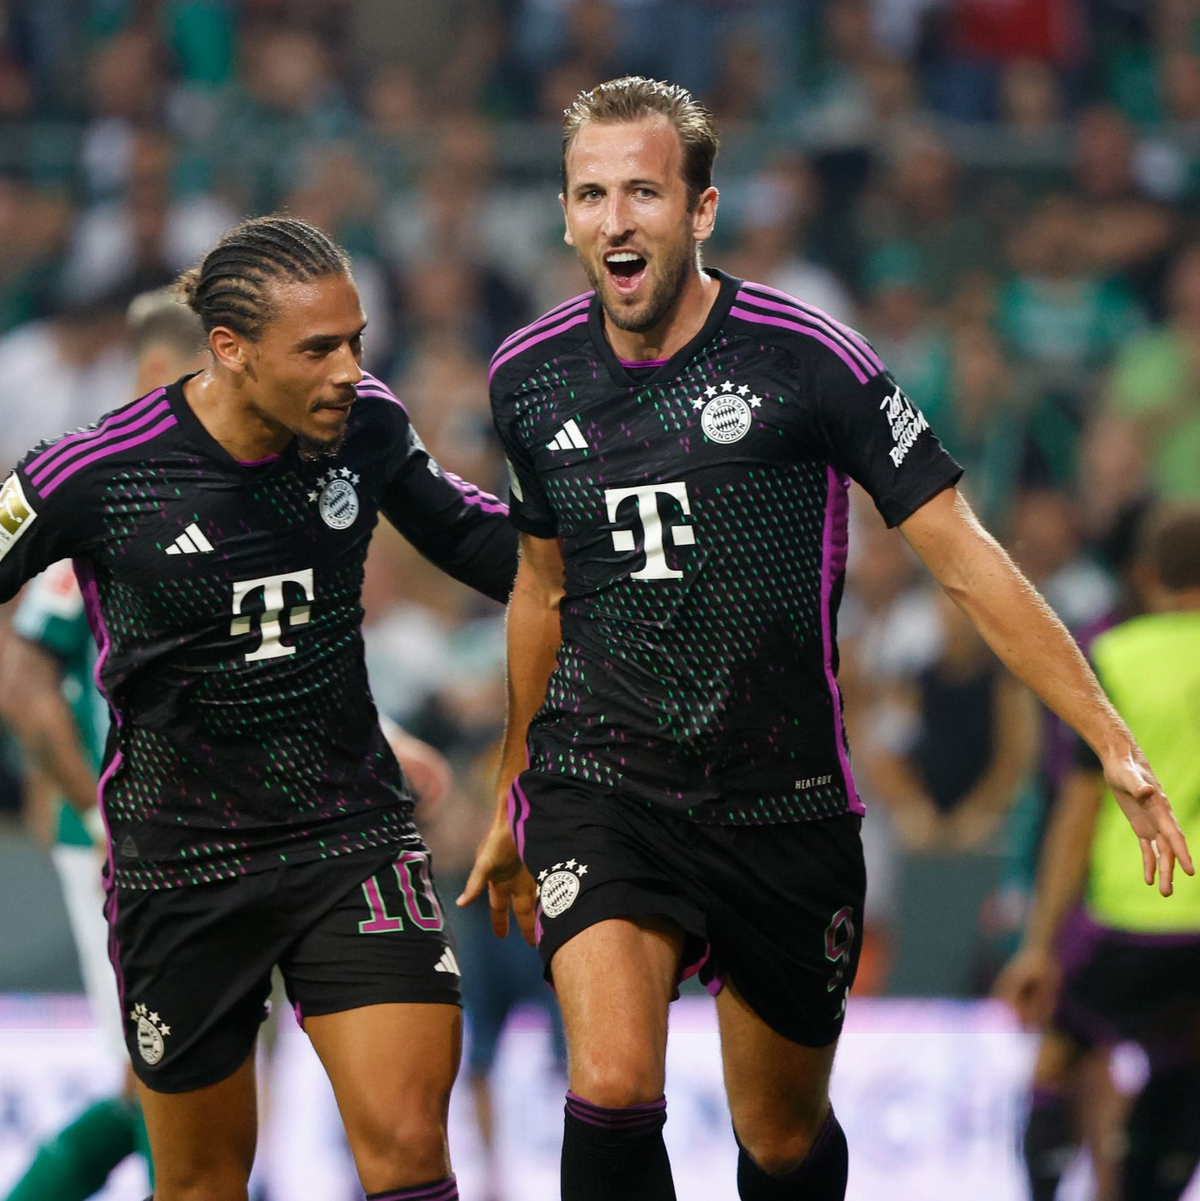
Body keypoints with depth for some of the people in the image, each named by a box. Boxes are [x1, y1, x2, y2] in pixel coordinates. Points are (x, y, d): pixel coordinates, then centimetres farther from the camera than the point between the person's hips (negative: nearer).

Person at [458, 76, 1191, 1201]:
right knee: (612, 1086, -22)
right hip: (599, 785, 1)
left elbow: (965, 559, -9)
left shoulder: (804, 357, -12)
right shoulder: (530, 378, 1)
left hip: (786, 805, -1)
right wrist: (513, 799, 27)